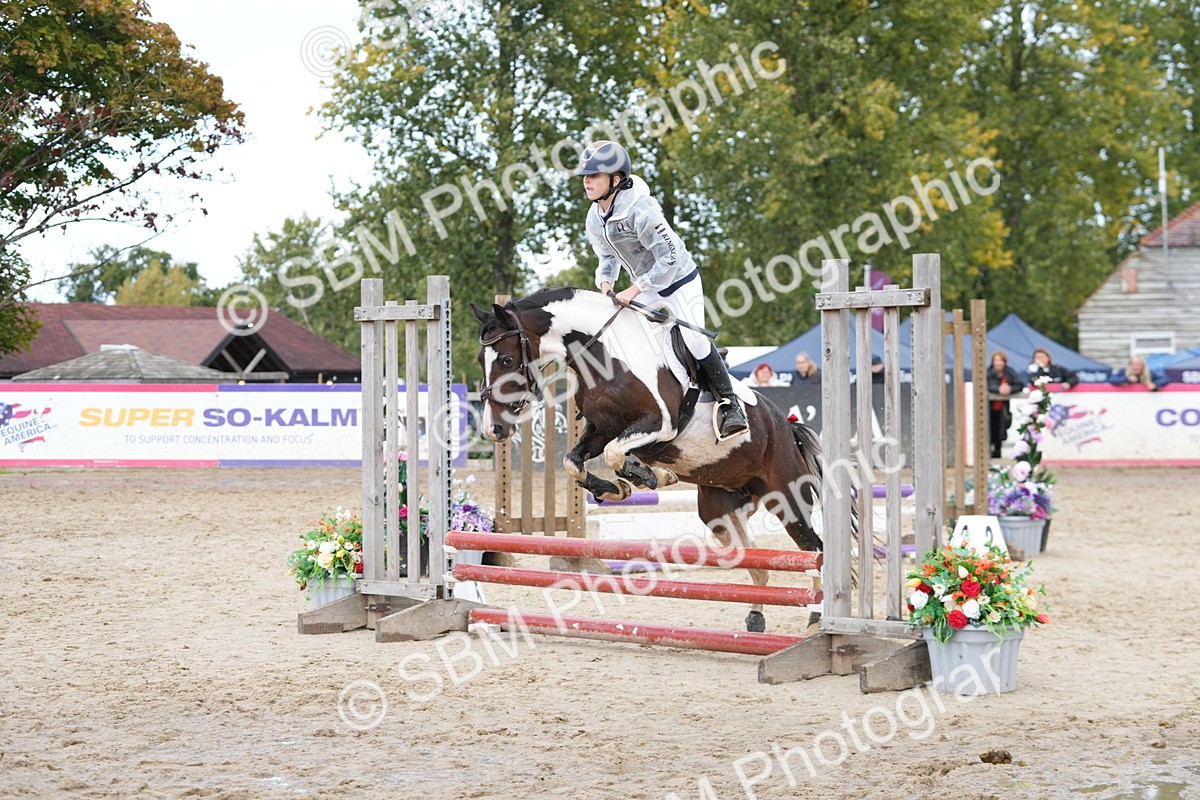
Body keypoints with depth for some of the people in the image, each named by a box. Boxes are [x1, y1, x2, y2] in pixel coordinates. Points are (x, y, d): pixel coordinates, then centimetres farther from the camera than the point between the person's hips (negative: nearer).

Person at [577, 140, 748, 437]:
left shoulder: (640, 210, -30)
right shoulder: (595, 218, -6)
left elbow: (669, 258, -30)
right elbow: (607, 257, 10)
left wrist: (633, 290, -31)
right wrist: (605, 282, -13)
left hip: (679, 281, -8)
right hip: (647, 288, 8)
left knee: (694, 339, -15)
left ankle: (731, 405, -4)